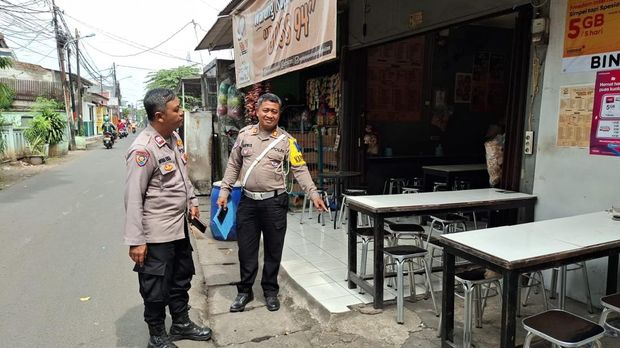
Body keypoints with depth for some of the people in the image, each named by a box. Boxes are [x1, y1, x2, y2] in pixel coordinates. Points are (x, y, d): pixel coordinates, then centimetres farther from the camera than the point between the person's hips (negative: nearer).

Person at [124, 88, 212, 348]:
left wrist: (192, 200, 18)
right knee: (156, 288, 10)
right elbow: (133, 198, -21)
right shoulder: (143, 149, -23)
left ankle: (181, 324, 43)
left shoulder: (174, 137, 3)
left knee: (181, 279, 23)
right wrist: (136, 241, -20)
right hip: (157, 233, -9)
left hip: (179, 226, 9)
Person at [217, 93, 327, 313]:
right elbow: (233, 165, 11)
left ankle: (270, 291, 27)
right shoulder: (245, 134, 4)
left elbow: (300, 169, -4)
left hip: (274, 202, -1)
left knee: (273, 250, 9)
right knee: (246, 249, 9)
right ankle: (244, 291, 26)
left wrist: (313, 194, -14)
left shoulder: (286, 140, -1)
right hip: (248, 201, 2)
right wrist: (224, 191, 6)